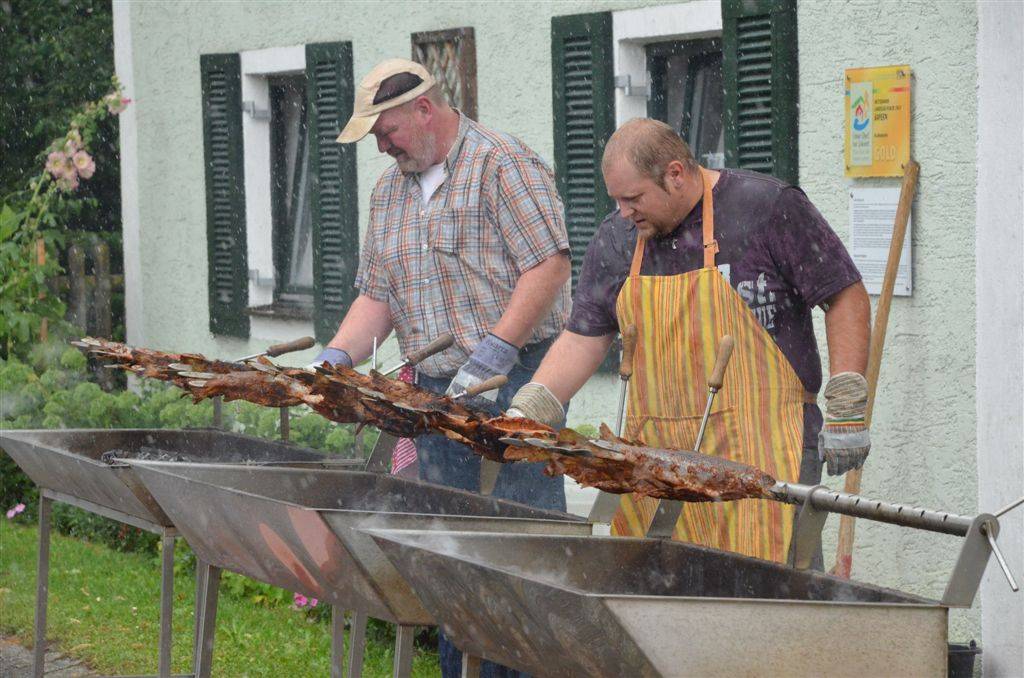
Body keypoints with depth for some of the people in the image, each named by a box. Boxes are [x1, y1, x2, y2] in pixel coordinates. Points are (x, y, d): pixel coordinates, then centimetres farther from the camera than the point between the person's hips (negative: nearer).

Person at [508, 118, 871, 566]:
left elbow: (845, 297, -3)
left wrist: (846, 409, -8)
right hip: (655, 454, 5)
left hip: (761, 445, -5)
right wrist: (527, 412, 0)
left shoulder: (767, 208, -5)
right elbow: (583, 339, 14)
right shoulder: (616, 239, 11)